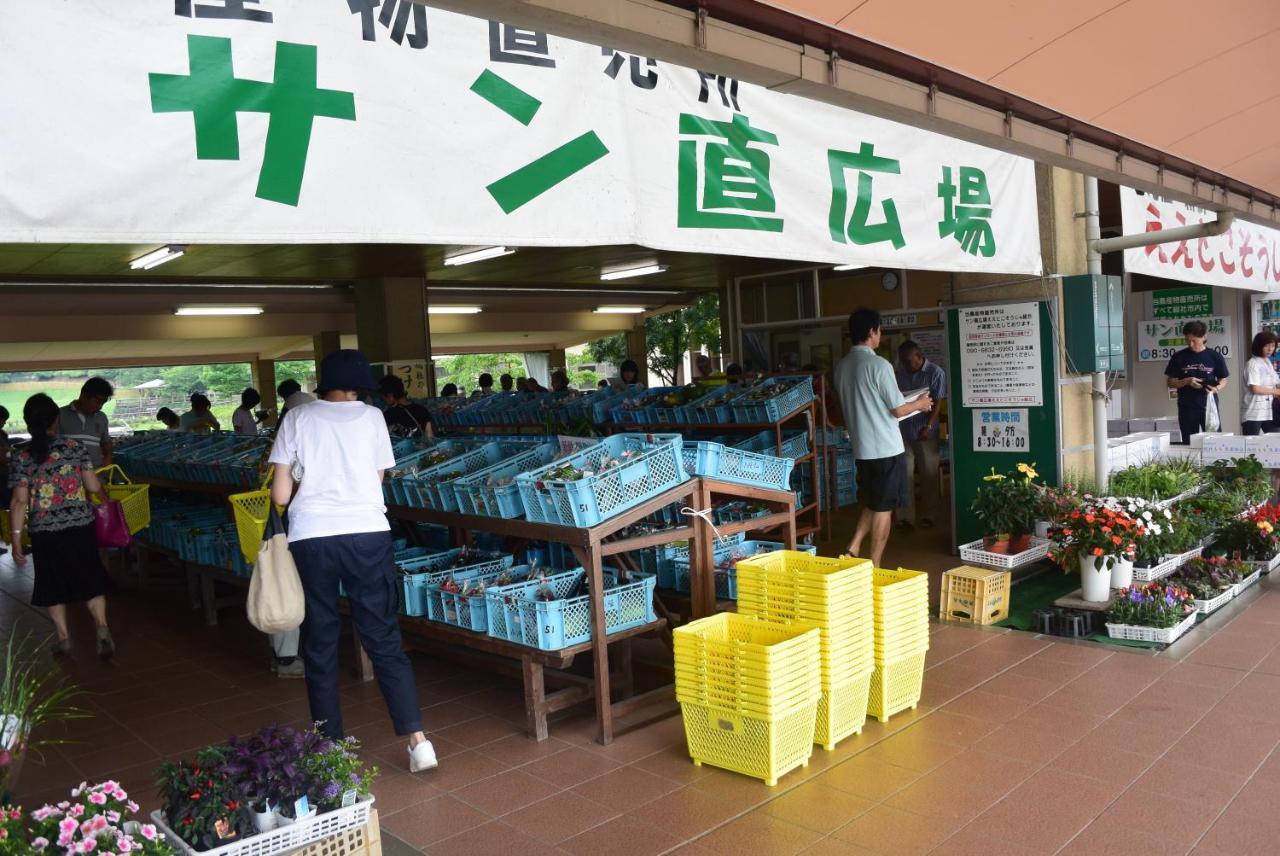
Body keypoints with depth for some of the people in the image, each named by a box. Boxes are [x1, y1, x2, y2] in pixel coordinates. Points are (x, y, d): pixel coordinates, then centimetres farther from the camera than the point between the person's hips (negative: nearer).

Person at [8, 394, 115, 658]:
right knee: (90, 579, 11)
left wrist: (15, 538, -3)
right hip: (81, 526, 0)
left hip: (45, 532, 0)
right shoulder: (75, 446, -4)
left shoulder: (20, 457, -5)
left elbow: (20, 502, -8)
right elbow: (93, 485, -2)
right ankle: (103, 629, -2)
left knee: (53, 584, 15)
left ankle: (63, 637, 21)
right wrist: (105, 498, 20)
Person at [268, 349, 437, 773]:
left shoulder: (298, 419, 7)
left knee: (320, 645, 12)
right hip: (368, 533, 0)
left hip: (311, 537, 0)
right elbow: (378, 481, 11)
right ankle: (417, 738, 1)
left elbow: (280, 495, 3)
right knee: (384, 639, 7)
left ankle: (331, 746, 19)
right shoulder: (372, 417, 8)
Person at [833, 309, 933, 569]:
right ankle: (874, 567, 8)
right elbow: (898, 410, -12)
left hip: (861, 448, 7)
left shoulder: (841, 367, 6)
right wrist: (920, 404, 9)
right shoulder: (879, 365, -16)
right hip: (886, 448, -7)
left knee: (872, 503, 20)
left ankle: (853, 550, 9)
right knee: (884, 507, 3)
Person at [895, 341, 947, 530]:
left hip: (926, 432, -4)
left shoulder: (935, 372, -5)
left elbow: (938, 403, -9)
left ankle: (928, 515, 16)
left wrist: (928, 426, -19)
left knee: (929, 475, 5)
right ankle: (906, 515, 9)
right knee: (904, 474, 3)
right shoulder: (900, 373, 8)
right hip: (903, 431, 4)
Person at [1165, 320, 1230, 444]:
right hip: (1186, 409, 1)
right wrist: (1187, 382, -12)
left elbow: (1223, 380, 7)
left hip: (1209, 406, -1)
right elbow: (1170, 383, 6)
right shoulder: (1179, 357, 4)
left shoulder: (1214, 356, 3)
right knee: (1189, 444, 4)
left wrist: (1217, 388, -15)